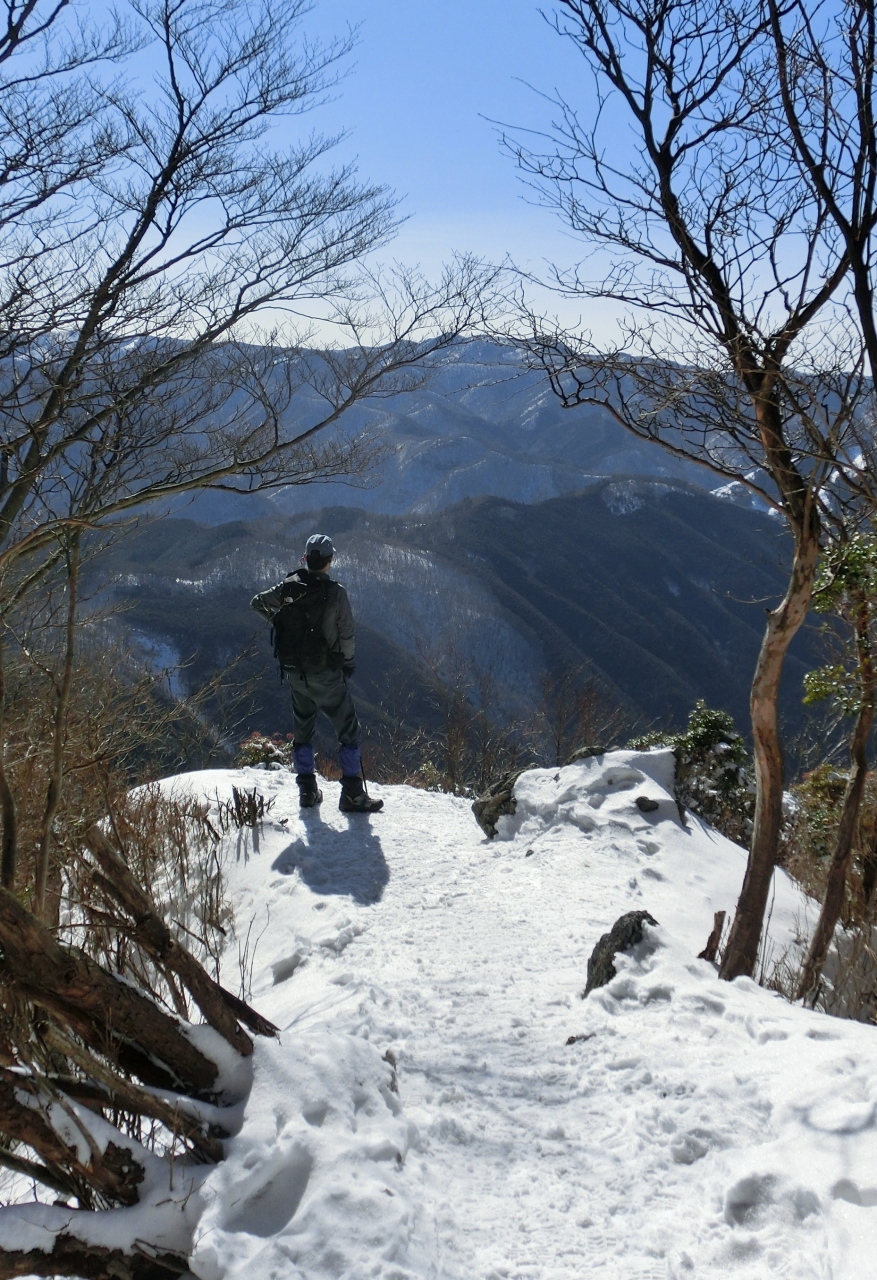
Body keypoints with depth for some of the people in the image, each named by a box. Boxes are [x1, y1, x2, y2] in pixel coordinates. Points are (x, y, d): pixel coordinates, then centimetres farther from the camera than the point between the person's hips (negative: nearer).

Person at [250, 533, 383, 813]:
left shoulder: (289, 586, -4)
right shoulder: (335, 593, -15)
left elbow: (258, 602, 7)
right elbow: (346, 635, -11)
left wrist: (278, 619, 21)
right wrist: (348, 664, 6)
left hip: (294, 672, 4)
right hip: (326, 674, -4)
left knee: (302, 729, 19)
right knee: (348, 730, 5)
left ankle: (307, 789, 22)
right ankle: (352, 794, 2)